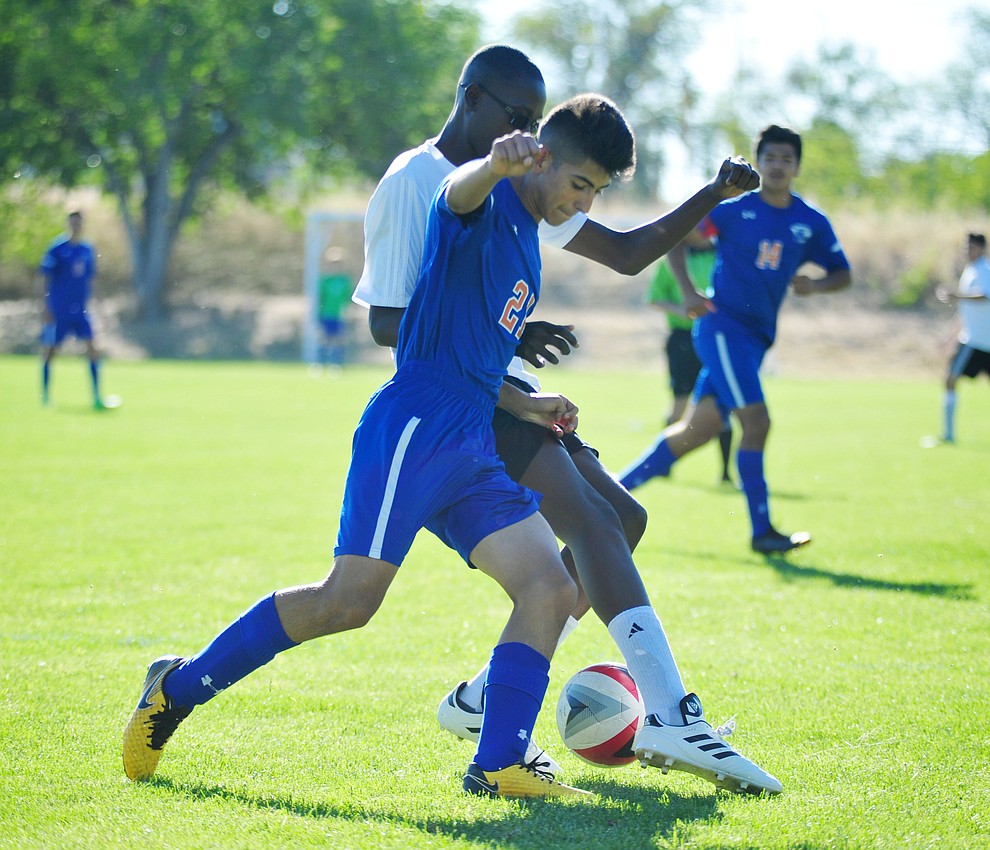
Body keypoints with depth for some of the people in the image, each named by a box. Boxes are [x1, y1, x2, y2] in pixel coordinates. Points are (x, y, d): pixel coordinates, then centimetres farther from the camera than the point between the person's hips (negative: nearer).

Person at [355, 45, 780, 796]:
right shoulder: (413, 183, -9)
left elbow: (626, 253, 19)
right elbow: (386, 321, -15)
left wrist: (715, 195, 6)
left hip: (506, 389, 10)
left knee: (621, 518, 4)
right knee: (589, 518, -23)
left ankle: (482, 701, 8)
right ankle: (672, 717, -33)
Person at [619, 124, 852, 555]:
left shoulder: (812, 223, 7)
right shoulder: (733, 208, -4)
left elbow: (842, 273, 14)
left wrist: (816, 285, -8)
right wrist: (689, 292, -10)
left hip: (757, 337, 6)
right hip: (723, 324, -6)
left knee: (699, 428, 7)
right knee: (756, 421, -16)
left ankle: (617, 488, 21)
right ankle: (762, 532, -9)